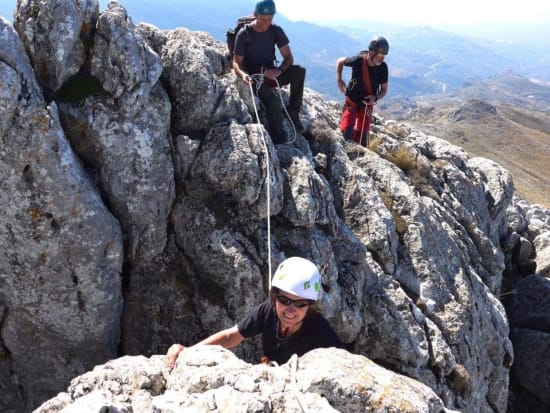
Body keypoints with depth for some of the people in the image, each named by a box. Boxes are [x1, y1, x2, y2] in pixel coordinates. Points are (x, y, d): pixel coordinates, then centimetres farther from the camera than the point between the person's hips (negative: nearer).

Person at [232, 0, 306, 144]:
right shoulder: (244, 34, -12)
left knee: (299, 71, -25)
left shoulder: (276, 31, -2)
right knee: (274, 101, -34)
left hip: (271, 74, 4)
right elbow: (236, 62, -9)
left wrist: (279, 71, -24)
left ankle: (293, 112, -14)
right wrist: (242, 74, -34)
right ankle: (278, 140, -17)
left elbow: (288, 57, -2)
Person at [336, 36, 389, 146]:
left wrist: (375, 98, -22)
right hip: (352, 101, -2)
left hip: (367, 104, 2)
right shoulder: (358, 61, -21)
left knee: (361, 137, 5)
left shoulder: (383, 67, -14)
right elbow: (340, 61, 0)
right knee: (346, 133, -15)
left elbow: (384, 90, -2)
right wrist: (339, 80, -11)